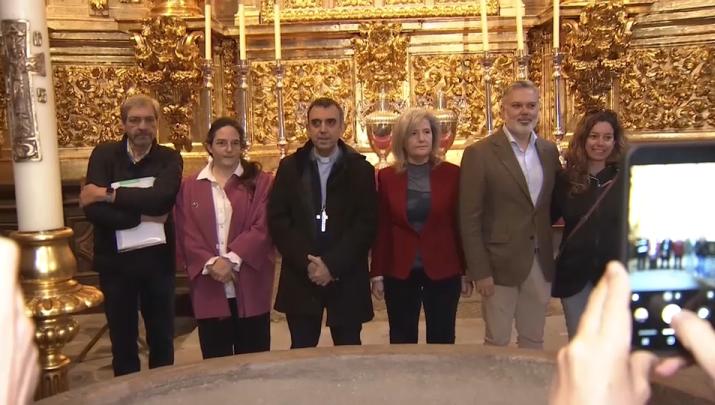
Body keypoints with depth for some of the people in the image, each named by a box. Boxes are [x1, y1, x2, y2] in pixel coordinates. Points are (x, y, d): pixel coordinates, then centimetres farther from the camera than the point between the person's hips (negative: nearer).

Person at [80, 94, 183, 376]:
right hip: (115, 261, 0)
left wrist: (108, 194, -18)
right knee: (122, 342, 13)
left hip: (158, 261, 0)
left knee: (162, 341, 13)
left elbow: (161, 197, -22)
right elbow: (92, 209, -15)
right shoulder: (104, 155, -2)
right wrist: (141, 217, -19)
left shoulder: (169, 159, -2)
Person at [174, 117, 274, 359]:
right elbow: (186, 234, 1)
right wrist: (210, 263, -14)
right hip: (209, 290, 1)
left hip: (250, 289, -1)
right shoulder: (190, 187, 9)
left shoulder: (260, 181, 4)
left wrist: (232, 259, -16)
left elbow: (262, 227, -6)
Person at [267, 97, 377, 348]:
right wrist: (306, 263, -12)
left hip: (347, 278, -1)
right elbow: (277, 220, -1)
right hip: (300, 277, 1)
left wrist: (333, 264, -13)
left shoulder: (360, 169, 2)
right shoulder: (290, 167, 5)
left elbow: (367, 223, -5)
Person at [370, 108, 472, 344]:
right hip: (399, 272, 1)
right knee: (402, 341, 12)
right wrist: (377, 273, 0)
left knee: (442, 341, 10)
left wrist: (466, 271, 1)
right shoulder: (386, 177, 0)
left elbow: (461, 225, 1)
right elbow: (381, 229, 2)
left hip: (443, 271, 0)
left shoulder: (451, 174, -2)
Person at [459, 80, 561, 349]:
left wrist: (551, 255, 5)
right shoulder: (480, 153, -10)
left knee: (534, 341, 17)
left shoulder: (549, 151, 7)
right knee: (497, 342, 7)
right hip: (500, 264, -5)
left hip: (540, 264, 5)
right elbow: (469, 219, -11)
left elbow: (553, 202, 15)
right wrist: (480, 271, -14)